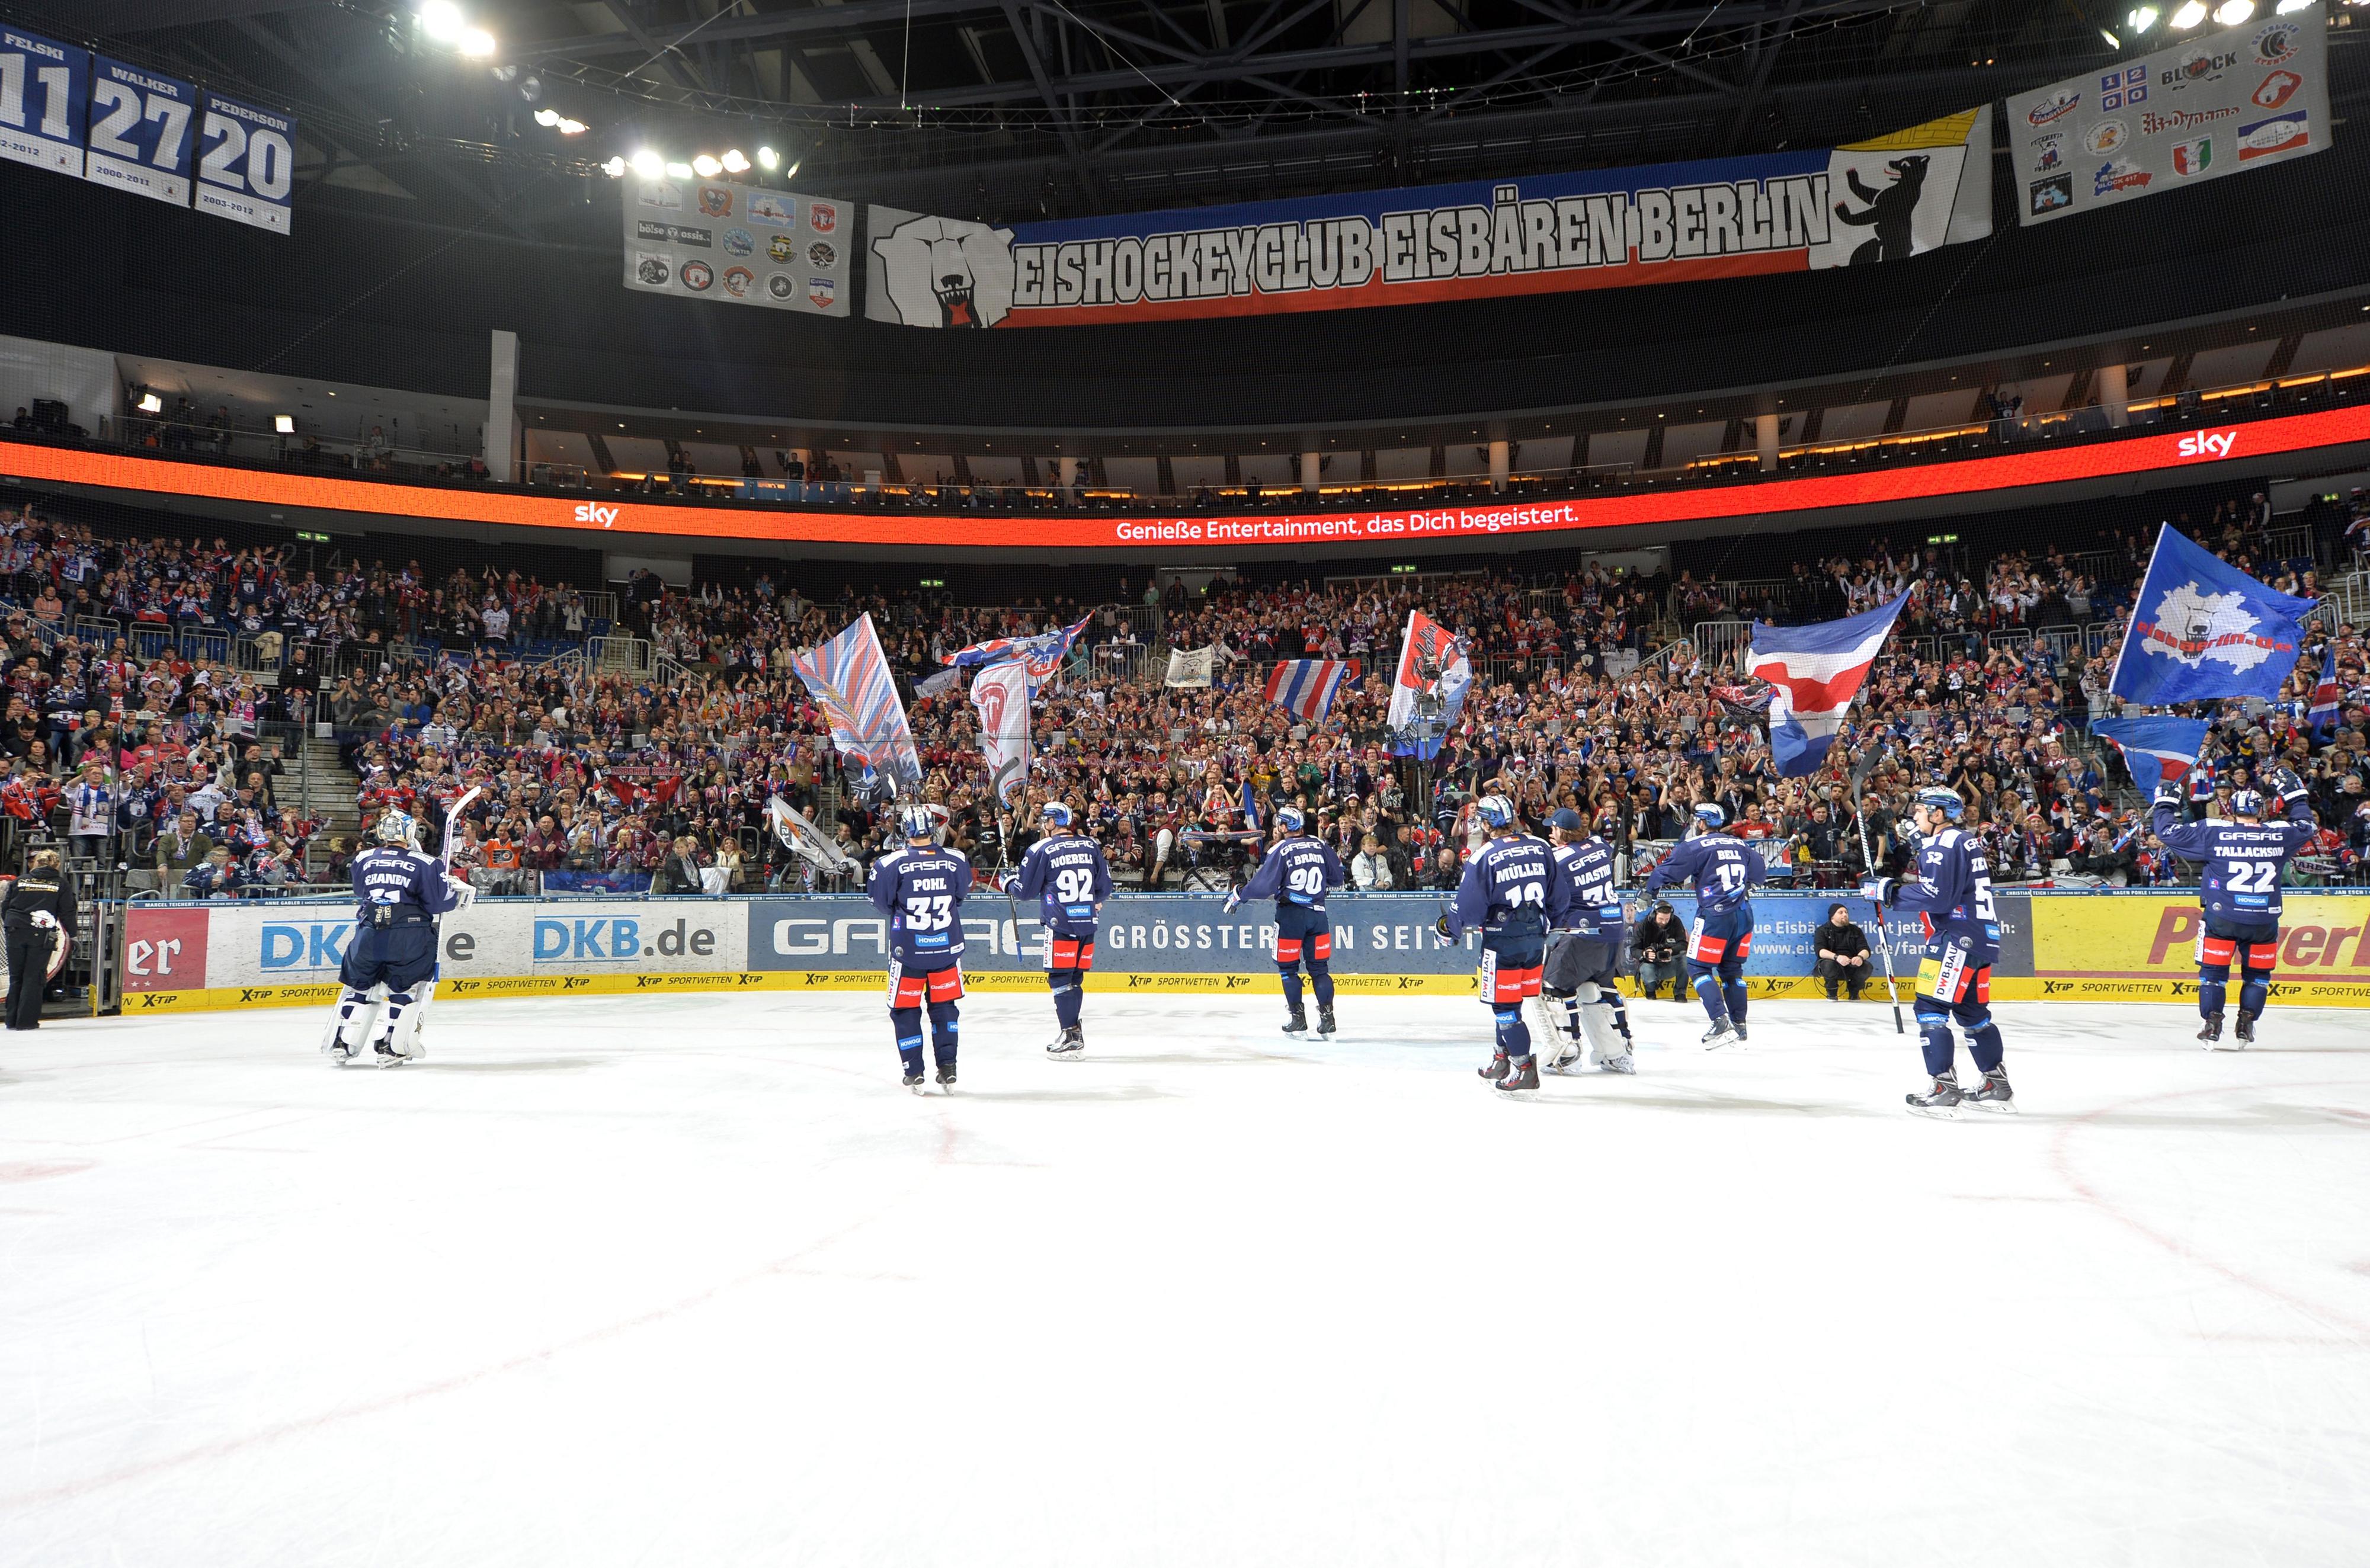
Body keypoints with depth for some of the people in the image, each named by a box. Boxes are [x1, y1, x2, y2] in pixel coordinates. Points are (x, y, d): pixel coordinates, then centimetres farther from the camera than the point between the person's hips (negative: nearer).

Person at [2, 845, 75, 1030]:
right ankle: (26, 1020, -1)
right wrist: (73, 936, 6)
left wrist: (8, 928, 28)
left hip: (16, 933, 2)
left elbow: (5, 909, 12)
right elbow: (67, 913, 0)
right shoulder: (61, 884, 2)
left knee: (16, 977, 12)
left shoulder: (19, 881, 8)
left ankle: (12, 1020, 15)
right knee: (33, 977, 2)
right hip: (42, 936, -2)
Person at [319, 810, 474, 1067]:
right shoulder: (425, 864, -2)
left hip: (368, 934, 4)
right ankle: (389, 1046, 2)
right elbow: (438, 902, -3)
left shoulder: (363, 860, 11)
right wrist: (459, 892, 15)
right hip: (410, 937, -3)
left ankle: (340, 1044, 17)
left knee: (359, 985, 19)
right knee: (405, 988, 10)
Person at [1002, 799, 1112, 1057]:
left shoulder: (1041, 850, -5)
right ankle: (1074, 1032, 18)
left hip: (1059, 924, -5)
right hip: (1087, 924, 5)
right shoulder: (1091, 846, 8)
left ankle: (1071, 1036, -4)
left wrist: (1009, 884, 23)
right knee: (1076, 978, 14)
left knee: (1060, 978, 0)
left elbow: (1026, 891, 2)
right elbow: (1105, 887, 13)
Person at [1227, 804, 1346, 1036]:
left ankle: (1297, 1019, 7)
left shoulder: (1281, 850, -10)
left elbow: (1264, 885, -11)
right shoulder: (1322, 846, 3)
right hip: (1318, 913, 4)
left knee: (1288, 967, 8)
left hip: (1290, 914, -4)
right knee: (1319, 966, 11)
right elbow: (1337, 879, 12)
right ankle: (1327, 1016, 5)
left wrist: (1239, 895, 3)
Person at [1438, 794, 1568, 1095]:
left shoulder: (1484, 857, -14)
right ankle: (1502, 1060, 29)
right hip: (1535, 936, 6)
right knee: (1511, 1000, 18)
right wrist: (1553, 925, 27)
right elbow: (1561, 896, 10)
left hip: (1502, 940, -6)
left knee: (1503, 1004, 2)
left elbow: (1470, 907, -11)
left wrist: (1450, 927, 7)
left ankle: (1524, 1069, 0)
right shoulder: (1539, 848, 3)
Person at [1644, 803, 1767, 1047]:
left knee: (1698, 968, 0)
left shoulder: (1695, 846, -5)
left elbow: (1667, 871, -3)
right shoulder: (1741, 845, 13)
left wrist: (1649, 892, 13)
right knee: (1731, 969, 19)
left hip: (1715, 915, -7)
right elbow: (1760, 873, 24)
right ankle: (1739, 1026, 19)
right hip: (1744, 915, 7)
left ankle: (1721, 1024, -14)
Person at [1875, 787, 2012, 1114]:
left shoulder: (1942, 845, -13)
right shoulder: (1967, 841, 19)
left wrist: (1892, 892, -13)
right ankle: (1997, 1086, 24)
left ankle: (1945, 1088, -12)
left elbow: (1936, 896, -22)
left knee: (1931, 1008, -9)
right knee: (1972, 1012, 18)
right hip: (1980, 936, 10)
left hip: (1958, 939, -10)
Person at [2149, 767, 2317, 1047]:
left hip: (2221, 919, -2)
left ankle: (2212, 1028, 5)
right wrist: (2295, 794, 30)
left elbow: (2169, 832, -3)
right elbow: (2308, 826, 20)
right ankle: (2245, 1029, 16)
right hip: (2263, 921, 2)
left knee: (2213, 970, 8)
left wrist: (2166, 804, 12)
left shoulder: (2213, 833, -9)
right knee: (2258, 973, 17)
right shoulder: (2279, 835, -1)